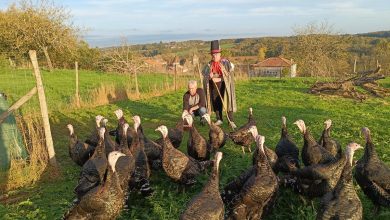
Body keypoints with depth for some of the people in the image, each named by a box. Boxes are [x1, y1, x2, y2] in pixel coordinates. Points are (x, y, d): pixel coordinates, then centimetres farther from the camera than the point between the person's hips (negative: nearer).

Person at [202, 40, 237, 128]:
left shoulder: (225, 63, -5)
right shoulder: (209, 65, 7)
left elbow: (229, 74, -10)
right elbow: (204, 74, 10)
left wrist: (219, 79, -20)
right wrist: (210, 77, -12)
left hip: (224, 86, -4)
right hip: (214, 87, 4)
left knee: (227, 102, -6)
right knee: (216, 103, 7)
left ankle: (231, 121, 2)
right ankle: (219, 119, 21)